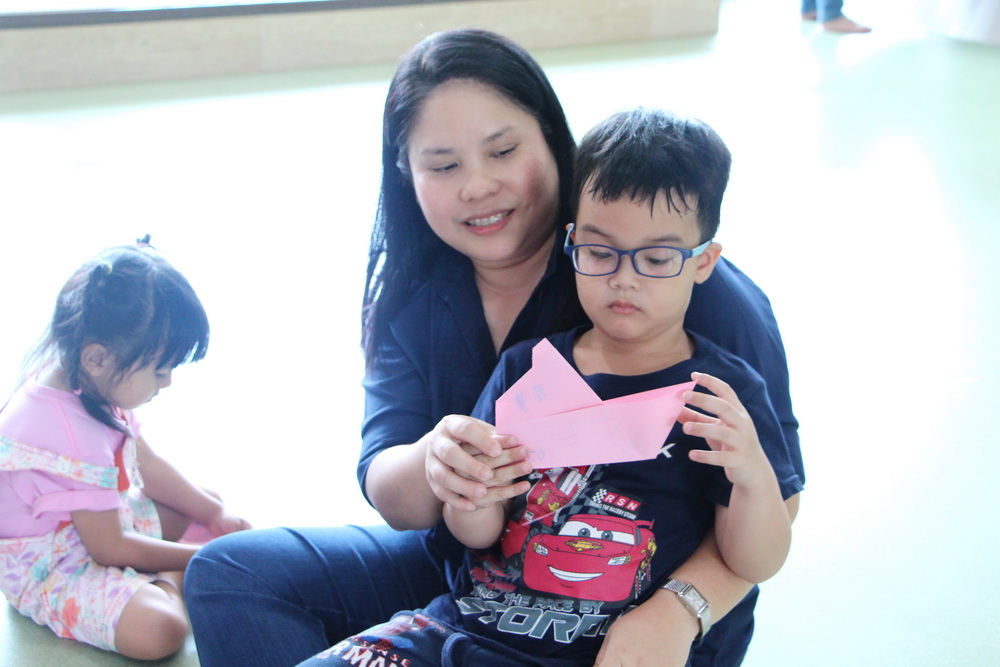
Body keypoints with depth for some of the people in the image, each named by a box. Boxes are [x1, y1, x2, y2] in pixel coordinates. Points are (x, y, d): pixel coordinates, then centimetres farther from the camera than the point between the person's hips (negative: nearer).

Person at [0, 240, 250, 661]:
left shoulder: (89, 386, -6)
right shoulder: (68, 437, -35)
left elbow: (146, 462, 10)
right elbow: (111, 548, -25)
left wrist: (212, 513, 3)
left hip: (106, 522, 10)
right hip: (48, 573, -10)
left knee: (209, 502, 21)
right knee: (158, 630, -34)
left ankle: (166, 581, 1)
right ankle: (170, 584, -4)